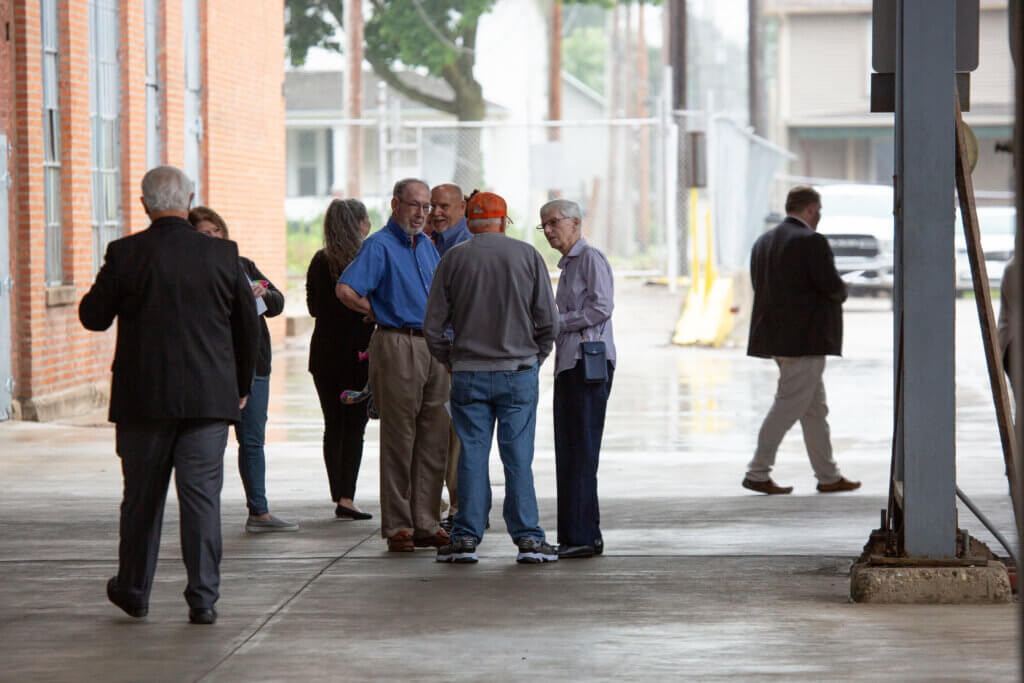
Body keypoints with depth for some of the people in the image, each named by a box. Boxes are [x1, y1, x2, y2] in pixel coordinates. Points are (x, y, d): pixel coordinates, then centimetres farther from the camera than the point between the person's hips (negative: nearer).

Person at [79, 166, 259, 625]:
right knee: (202, 496, 2)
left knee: (142, 496, 13)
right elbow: (248, 328, 5)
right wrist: (240, 386, 18)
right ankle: (203, 598, -1)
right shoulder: (223, 255, -2)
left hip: (143, 397, 0)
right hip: (209, 397, 0)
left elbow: (93, 316, 1)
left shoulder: (125, 254, -7)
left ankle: (133, 589, 25)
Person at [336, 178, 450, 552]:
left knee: (434, 438, 6)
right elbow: (345, 290, -18)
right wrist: (378, 313, -5)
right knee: (398, 438, -3)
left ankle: (426, 524, 11)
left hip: (433, 346, 7)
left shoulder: (427, 246, 17)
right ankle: (398, 527, 1)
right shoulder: (380, 245, -7)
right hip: (398, 348, -7)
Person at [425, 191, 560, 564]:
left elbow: (433, 327, 1)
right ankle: (528, 538, 0)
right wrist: (535, 358, 14)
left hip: (468, 375, 0)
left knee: (472, 456, 4)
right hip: (518, 372, 0)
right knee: (518, 457, 1)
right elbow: (548, 320, 0)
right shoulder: (528, 256, 0)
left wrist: (451, 361, 15)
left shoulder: (453, 260, 0)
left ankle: (466, 537, 3)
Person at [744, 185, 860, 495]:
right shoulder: (812, 242, -13)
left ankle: (828, 476, 17)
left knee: (815, 408, 14)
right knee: (788, 406, -5)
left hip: (775, 335, 9)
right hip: (805, 338, -9)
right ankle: (758, 473, -5)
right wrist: (842, 291, 7)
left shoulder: (763, 241, 12)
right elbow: (831, 286, -17)